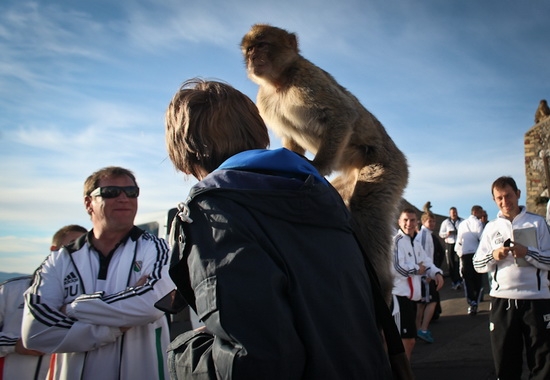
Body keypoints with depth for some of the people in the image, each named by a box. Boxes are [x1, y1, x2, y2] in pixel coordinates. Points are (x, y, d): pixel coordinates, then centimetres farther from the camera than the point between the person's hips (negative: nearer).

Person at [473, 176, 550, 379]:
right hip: (502, 300, 2)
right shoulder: (491, 227, 11)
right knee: (505, 363, 9)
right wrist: (493, 256, -9)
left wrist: (527, 252, -16)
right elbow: (478, 265, 10)